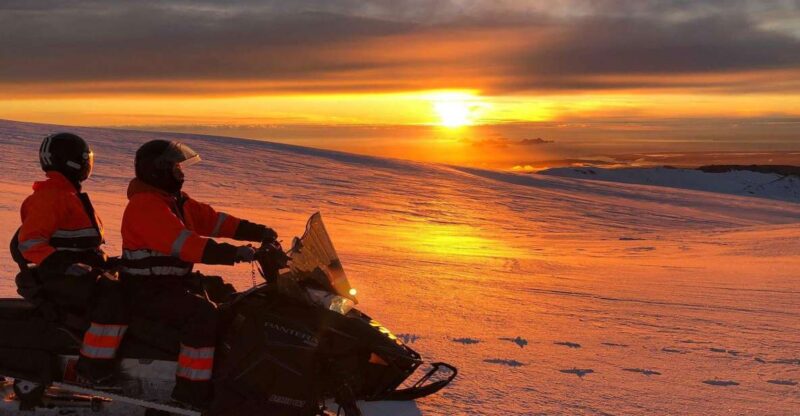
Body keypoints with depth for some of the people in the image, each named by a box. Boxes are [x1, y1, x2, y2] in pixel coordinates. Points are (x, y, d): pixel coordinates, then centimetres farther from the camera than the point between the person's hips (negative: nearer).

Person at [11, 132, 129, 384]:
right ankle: (94, 368, -29)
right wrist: (65, 266, -29)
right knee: (114, 297, -31)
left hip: (83, 271, 10)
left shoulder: (71, 195, 19)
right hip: (57, 279, -10)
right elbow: (29, 242, -21)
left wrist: (104, 261, 19)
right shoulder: (48, 196, -12)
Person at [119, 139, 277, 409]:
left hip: (176, 281, 10)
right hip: (148, 290, -10)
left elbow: (214, 220, 7)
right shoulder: (145, 206, -19)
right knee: (203, 313, -28)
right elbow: (184, 244, -31)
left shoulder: (177, 201, 13)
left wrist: (258, 232, -5)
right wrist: (233, 254, -37)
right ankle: (191, 389, -24)